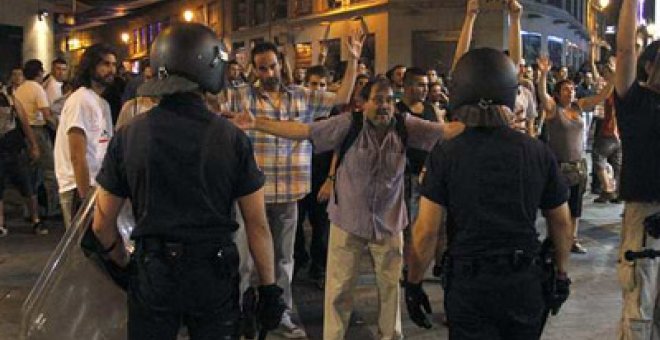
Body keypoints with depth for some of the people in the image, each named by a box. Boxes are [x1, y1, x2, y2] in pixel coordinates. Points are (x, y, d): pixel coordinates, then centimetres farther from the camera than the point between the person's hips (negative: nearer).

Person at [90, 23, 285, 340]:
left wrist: (123, 263, 18)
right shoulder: (232, 138, -10)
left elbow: (102, 225, 0)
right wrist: (269, 287, 3)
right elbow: (257, 224, -7)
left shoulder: (128, 135, -6)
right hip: (215, 275, -1)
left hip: (151, 274, 1)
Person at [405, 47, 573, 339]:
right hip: (525, 282, 3)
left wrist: (413, 284, 0)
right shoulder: (538, 152, -3)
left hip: (468, 284, -2)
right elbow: (561, 222, 6)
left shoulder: (446, 154, -11)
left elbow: (426, 230, -12)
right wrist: (562, 274, 20)